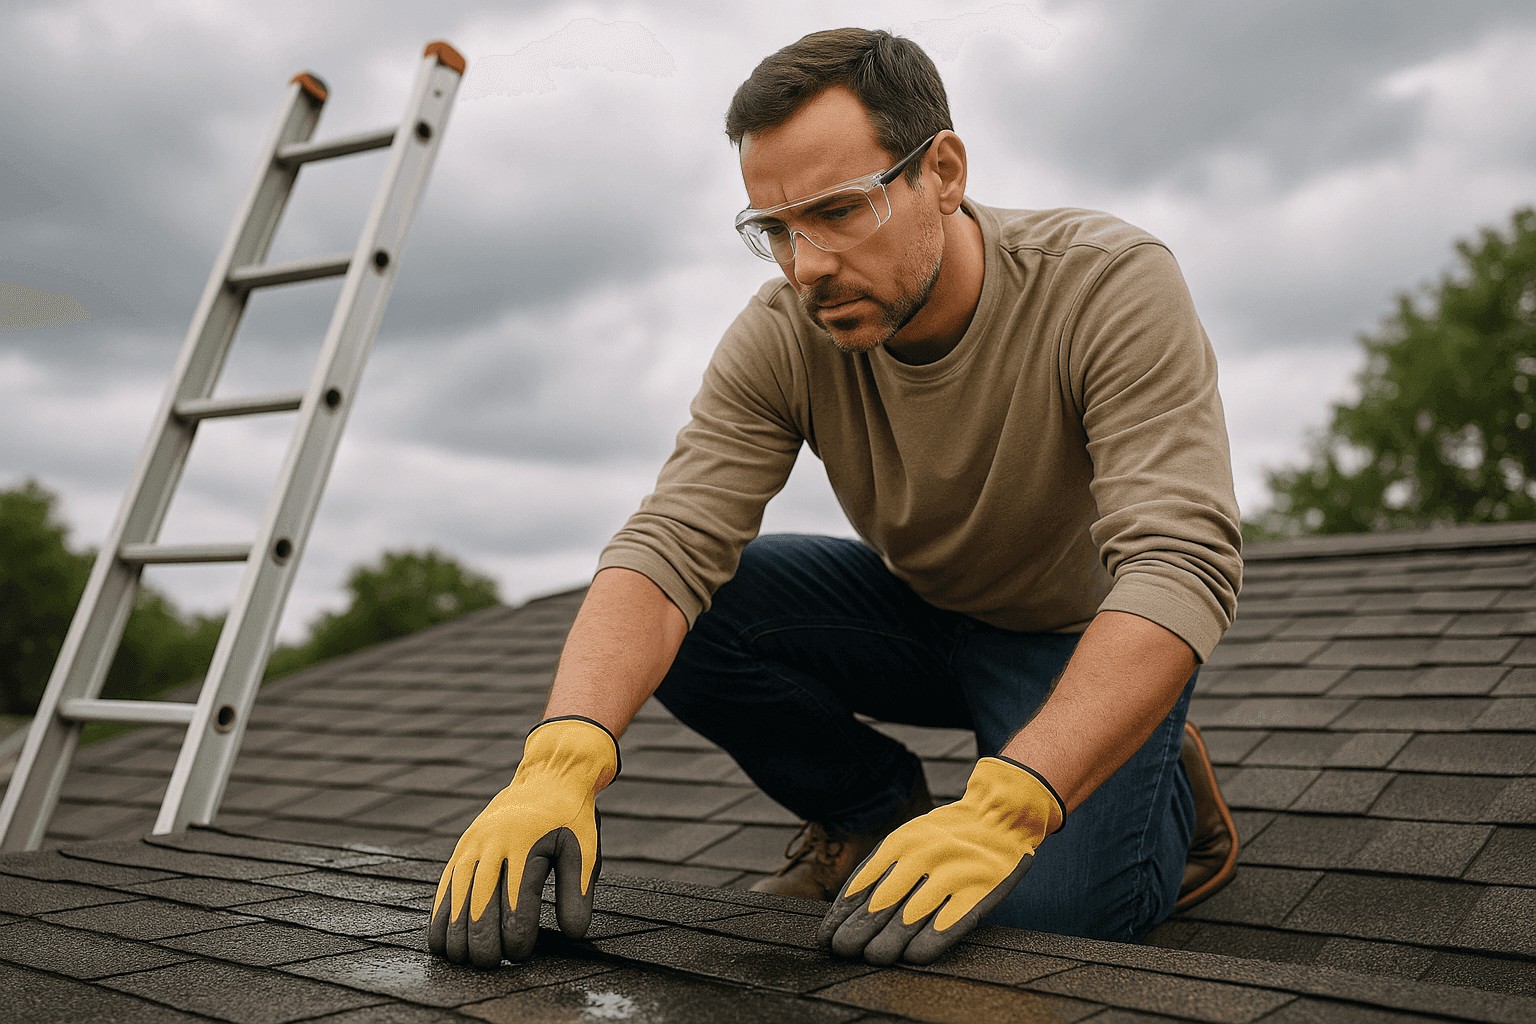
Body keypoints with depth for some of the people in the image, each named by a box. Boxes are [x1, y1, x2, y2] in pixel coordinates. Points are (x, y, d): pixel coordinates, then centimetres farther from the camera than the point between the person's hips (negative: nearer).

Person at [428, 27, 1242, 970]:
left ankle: (1163, 778, 6)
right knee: (685, 614, -20)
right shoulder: (784, 337, -19)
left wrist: (1005, 807, -51)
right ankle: (880, 811, 4)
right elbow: (670, 547, -27)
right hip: (919, 609, 4)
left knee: (1059, 906, -30)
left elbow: (1181, 565, -38)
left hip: (1082, 634, -3)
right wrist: (563, 758, -46)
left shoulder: (1112, 286, -29)